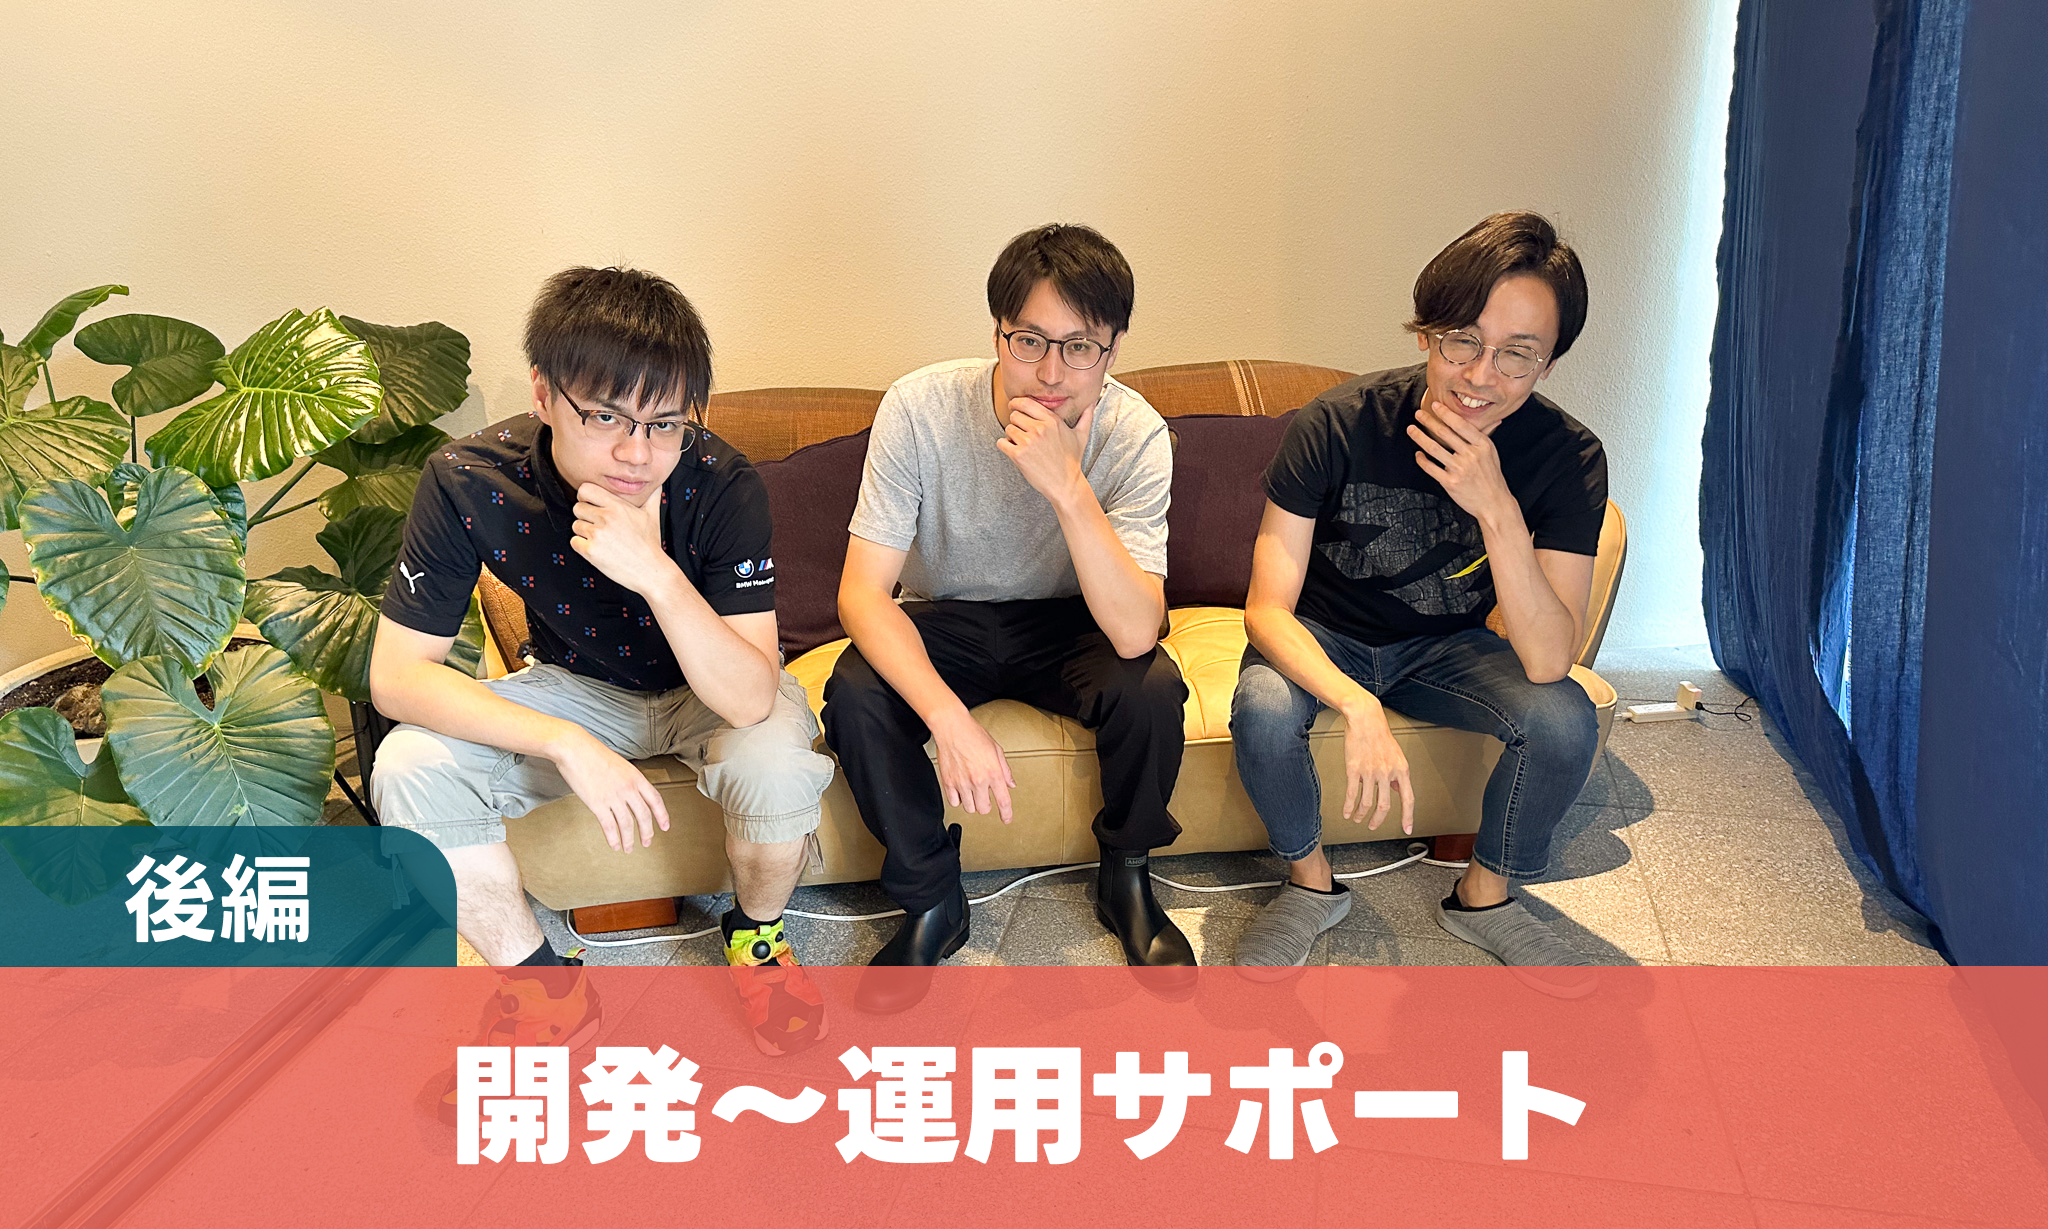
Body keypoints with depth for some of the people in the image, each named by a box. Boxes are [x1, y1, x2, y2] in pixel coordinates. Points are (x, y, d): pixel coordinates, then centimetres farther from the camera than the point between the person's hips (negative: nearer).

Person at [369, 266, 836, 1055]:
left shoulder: (721, 485, -29)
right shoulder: (469, 483, -25)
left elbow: (751, 698, -34)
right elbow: (396, 675, -24)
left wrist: (657, 574, -49)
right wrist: (568, 744, -36)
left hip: (709, 690, -1)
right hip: (576, 688, 2)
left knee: (777, 766, -34)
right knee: (409, 771, -24)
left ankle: (755, 932, 2)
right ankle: (542, 980, 0)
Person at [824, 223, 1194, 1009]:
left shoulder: (1133, 433, -23)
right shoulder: (921, 407, -24)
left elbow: (1136, 634, -32)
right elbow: (862, 592, -26)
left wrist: (1069, 488, -44)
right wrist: (949, 718, -40)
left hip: (1069, 624, 0)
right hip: (945, 621, 0)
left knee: (1152, 688, -30)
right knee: (855, 693, -29)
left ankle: (1126, 880, 1)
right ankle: (931, 900, -4)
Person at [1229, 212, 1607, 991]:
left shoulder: (1567, 458, -21)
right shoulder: (1338, 424, -25)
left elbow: (1548, 662, -28)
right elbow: (1267, 609, -25)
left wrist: (1496, 511, -41)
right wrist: (1357, 706, -44)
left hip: (1445, 646, 2)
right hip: (1325, 638, -1)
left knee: (1565, 720, -25)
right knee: (1263, 710, -33)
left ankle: (1483, 894, 4)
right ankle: (1309, 880, -1)